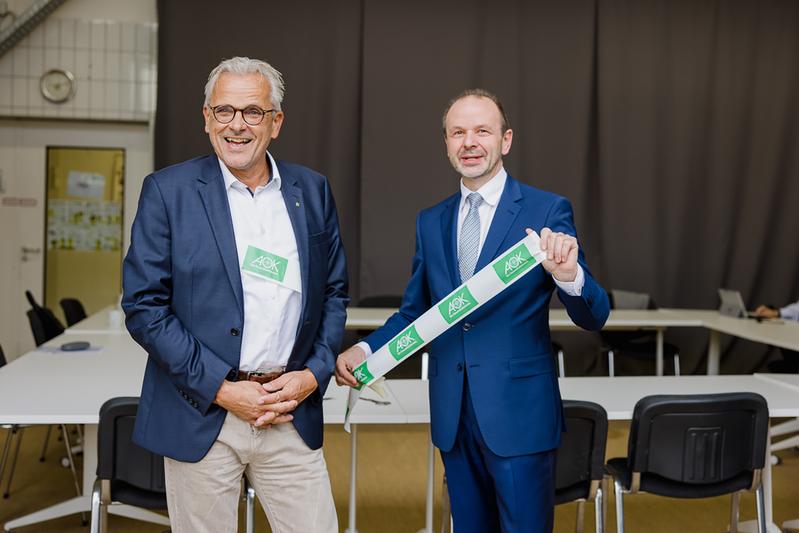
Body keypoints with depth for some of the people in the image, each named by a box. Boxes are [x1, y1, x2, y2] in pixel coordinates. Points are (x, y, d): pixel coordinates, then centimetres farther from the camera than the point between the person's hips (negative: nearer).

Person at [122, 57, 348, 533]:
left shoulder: (312, 190, 6)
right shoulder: (168, 191, -3)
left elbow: (334, 292, 11)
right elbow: (143, 306, -7)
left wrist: (314, 375, -3)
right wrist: (221, 389, -12)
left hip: (292, 414, 3)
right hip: (201, 416, -2)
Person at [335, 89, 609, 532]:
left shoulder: (548, 210, -6)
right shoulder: (430, 222, 9)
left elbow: (592, 318, -9)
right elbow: (413, 312, 14)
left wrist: (567, 274, -30)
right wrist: (365, 349, -4)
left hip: (519, 413, -4)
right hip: (453, 417, 5)